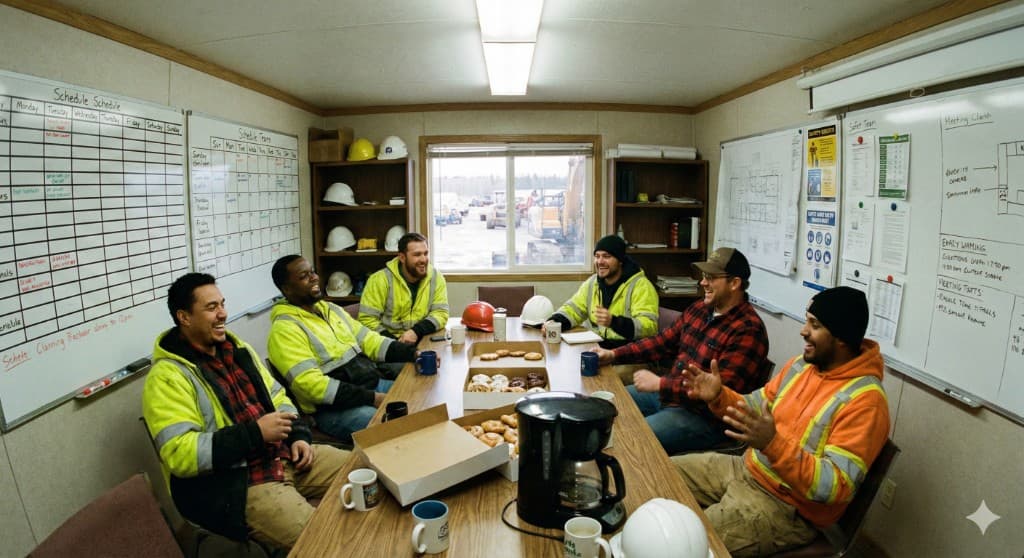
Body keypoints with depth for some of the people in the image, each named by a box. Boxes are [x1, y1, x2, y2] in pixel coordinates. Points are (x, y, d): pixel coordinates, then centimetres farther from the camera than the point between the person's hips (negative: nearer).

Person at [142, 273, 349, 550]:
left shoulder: (236, 349, 12)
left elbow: (277, 397, 18)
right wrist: (254, 433, -23)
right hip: (234, 485, -8)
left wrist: (298, 436, 0)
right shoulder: (167, 377, -13)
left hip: (285, 456, 8)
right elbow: (180, 454, -21)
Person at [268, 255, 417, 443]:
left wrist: (413, 353, -3)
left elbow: (368, 340, 14)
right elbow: (311, 384, -21)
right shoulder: (285, 329, -12)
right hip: (332, 408, -8)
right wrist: (371, 398, -25)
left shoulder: (331, 309, 15)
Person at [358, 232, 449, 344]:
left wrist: (416, 332, -19)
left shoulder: (436, 277, 2)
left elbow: (441, 313, -2)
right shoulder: (380, 280, -6)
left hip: (423, 342, 3)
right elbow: (367, 319, -8)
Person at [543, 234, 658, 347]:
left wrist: (613, 322, -36)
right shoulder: (592, 283, 10)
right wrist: (554, 322, -9)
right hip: (598, 346, 6)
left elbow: (649, 327, -21)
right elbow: (573, 309, 13)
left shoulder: (641, 286, -11)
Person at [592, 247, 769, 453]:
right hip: (666, 393, 9)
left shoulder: (748, 331, -21)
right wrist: (614, 355, 3)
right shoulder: (699, 309, 6)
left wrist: (659, 384, -24)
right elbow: (663, 342, 13)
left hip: (704, 417, -9)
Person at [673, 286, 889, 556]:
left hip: (788, 507, -8)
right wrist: (719, 397, -8)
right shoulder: (801, 364, 3)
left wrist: (773, 443, -41)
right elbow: (756, 408, 13)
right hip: (747, 469, 8)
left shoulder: (864, 400, -22)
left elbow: (836, 486, -28)